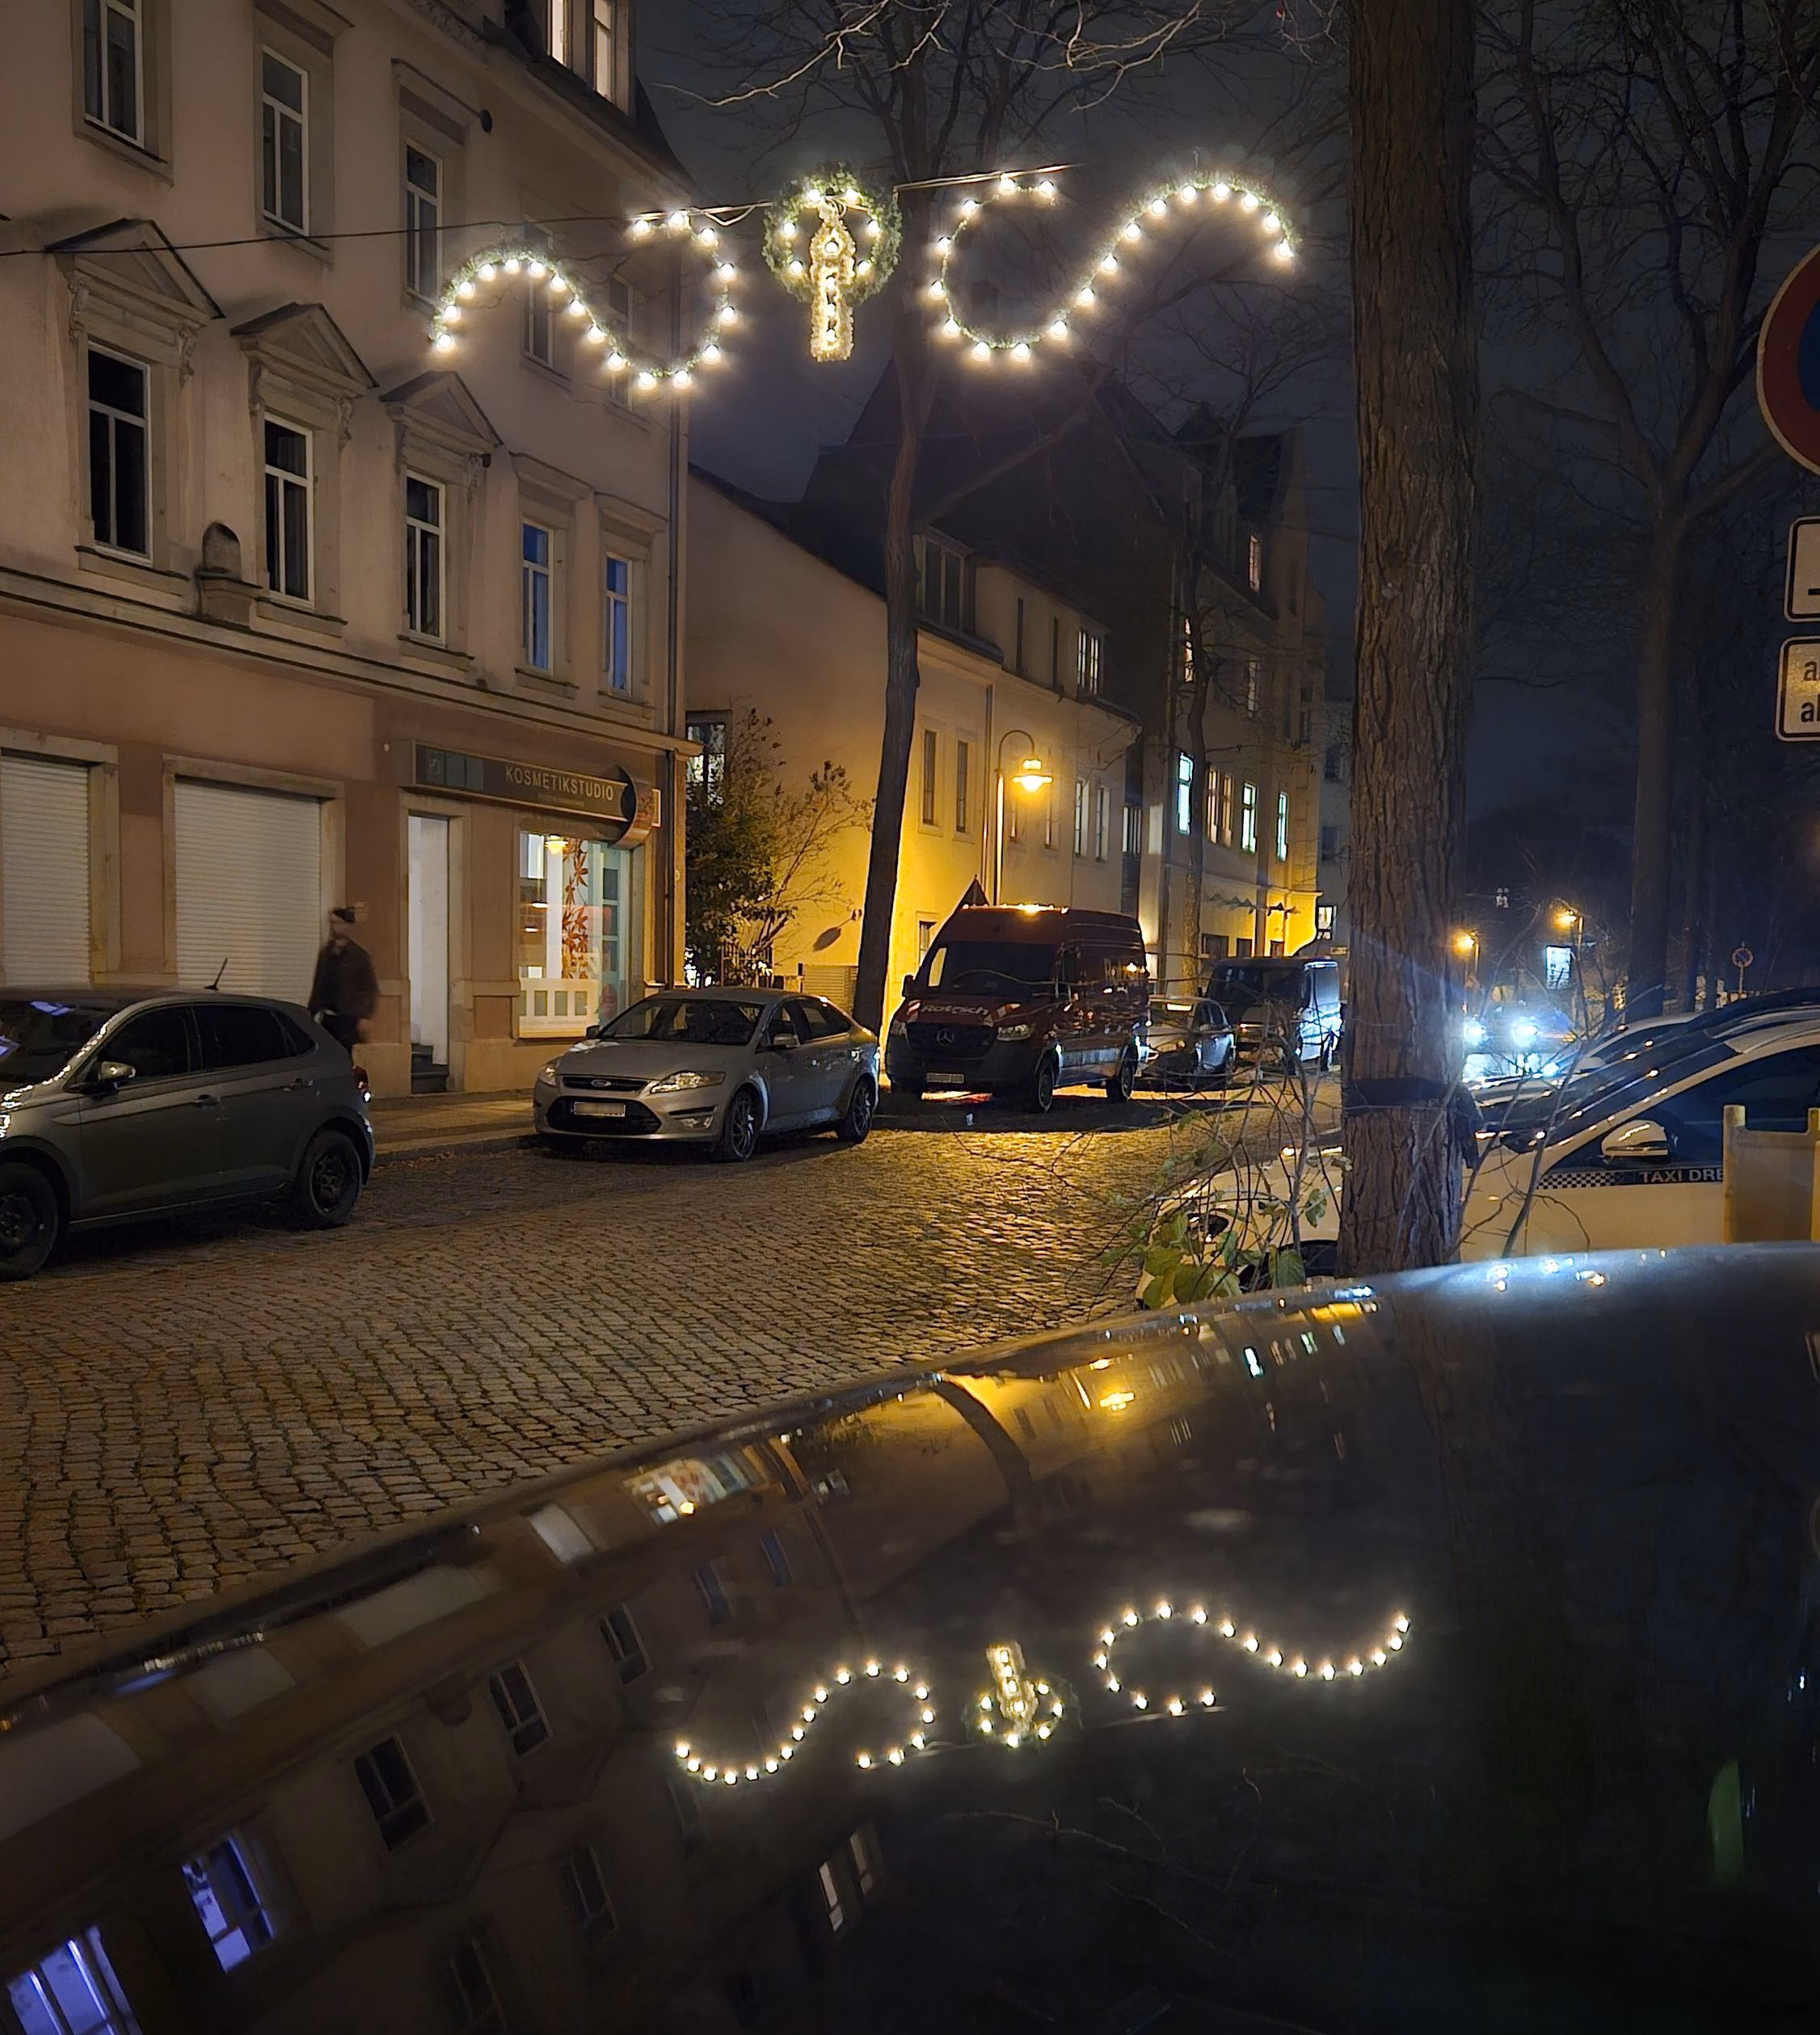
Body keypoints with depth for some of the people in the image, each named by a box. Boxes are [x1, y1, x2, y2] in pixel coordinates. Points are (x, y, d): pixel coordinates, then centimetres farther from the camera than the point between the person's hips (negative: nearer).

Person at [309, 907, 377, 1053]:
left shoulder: (359, 954, -5)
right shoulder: (326, 953, 12)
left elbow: (370, 987, -7)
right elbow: (318, 985, 18)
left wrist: (364, 1015, -13)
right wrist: (313, 1011, 14)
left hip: (348, 1019, -5)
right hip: (326, 1017, 6)